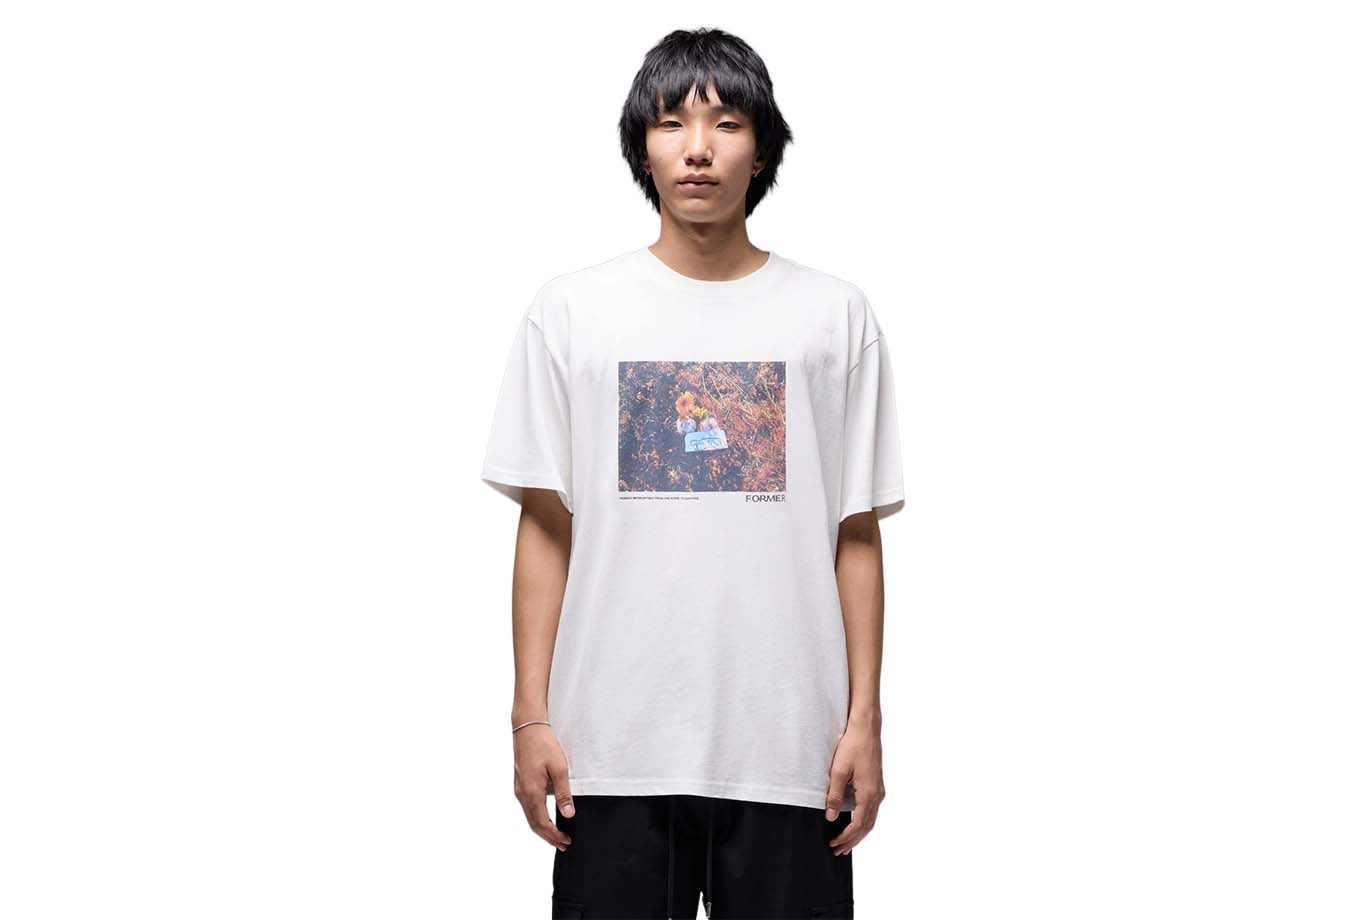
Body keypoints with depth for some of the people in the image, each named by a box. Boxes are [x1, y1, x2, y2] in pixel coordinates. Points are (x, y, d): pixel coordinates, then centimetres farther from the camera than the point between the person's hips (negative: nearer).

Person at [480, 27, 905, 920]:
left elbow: (857, 536, 5)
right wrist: (531, 717, 0)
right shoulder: (571, 311, 4)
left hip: (787, 745, 0)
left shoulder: (836, 315, 4)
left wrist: (865, 720, 0)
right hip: (614, 745, 0)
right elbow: (546, 529, 5)